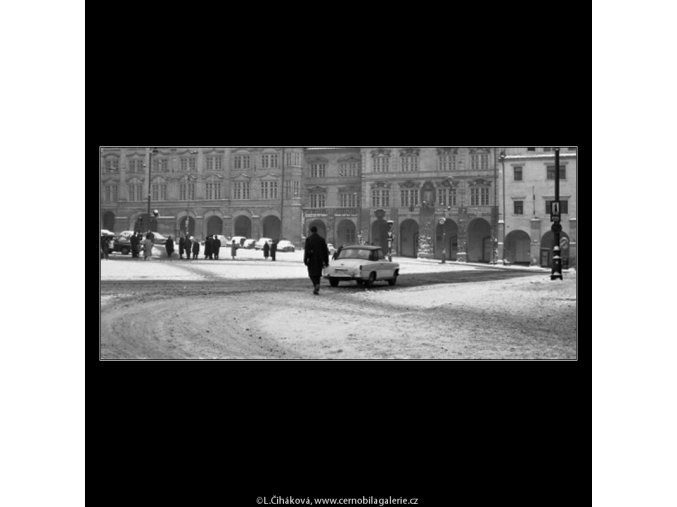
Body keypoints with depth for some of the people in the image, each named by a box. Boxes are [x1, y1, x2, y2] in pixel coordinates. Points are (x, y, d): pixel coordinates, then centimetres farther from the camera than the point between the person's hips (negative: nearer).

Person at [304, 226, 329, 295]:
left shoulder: (308, 239, -6)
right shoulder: (322, 239, 6)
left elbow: (306, 250, -13)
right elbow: (326, 251, 6)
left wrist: (305, 260, -12)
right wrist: (326, 261, 11)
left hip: (311, 260, -3)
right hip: (320, 260, 3)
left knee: (312, 274, 6)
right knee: (317, 274, 14)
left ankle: (316, 285, -20)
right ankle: (316, 290, 5)